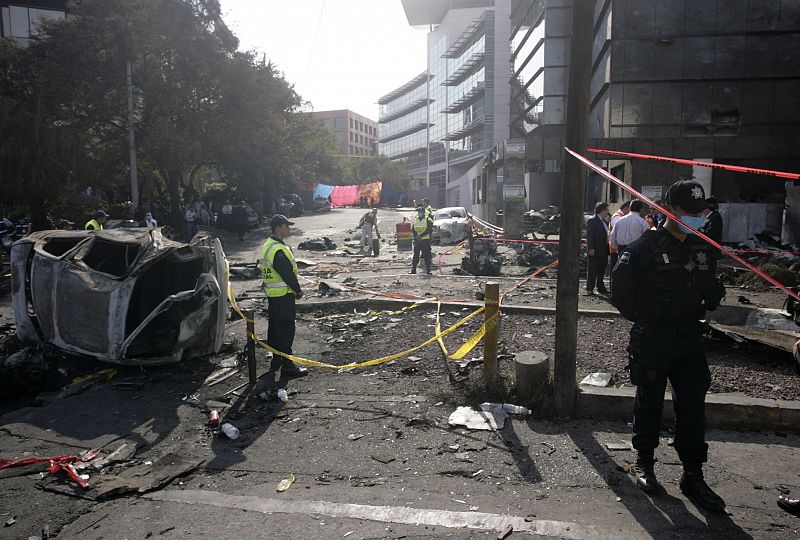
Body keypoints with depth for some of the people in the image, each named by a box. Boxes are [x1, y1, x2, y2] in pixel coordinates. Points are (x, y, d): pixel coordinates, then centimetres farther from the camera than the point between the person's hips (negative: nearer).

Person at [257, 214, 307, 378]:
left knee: (275, 326, 17)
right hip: (283, 295, -10)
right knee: (286, 329, -4)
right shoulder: (278, 250, -23)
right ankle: (287, 365, 1)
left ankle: (276, 361, 30)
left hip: (272, 294, 10)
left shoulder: (267, 246, 11)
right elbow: (288, 274, -22)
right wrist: (298, 290, -7)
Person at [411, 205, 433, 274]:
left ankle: (428, 270, 4)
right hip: (417, 240, 4)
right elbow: (412, 230, 7)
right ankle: (413, 270, 9)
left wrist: (420, 235, -20)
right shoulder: (415, 220, 12)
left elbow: (429, 230, -12)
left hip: (426, 240, -3)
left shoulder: (428, 220, -2)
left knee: (427, 256, -1)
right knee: (415, 255, 5)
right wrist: (416, 236, -11)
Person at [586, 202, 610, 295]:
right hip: (595, 251, -8)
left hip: (604, 251, 9)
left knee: (602, 271, 15)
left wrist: (608, 247, 12)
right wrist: (591, 248, -20)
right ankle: (589, 289, 2)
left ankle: (601, 287, 23)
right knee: (592, 271, -3)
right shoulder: (592, 221, -10)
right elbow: (589, 236, -15)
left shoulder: (604, 221, 16)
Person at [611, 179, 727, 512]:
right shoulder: (646, 247, -11)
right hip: (651, 340, -5)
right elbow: (621, 287, -10)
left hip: (690, 339, 5)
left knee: (693, 405, 5)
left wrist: (707, 307, 8)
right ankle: (644, 462, 27)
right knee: (649, 402, 9)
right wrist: (640, 317, -5)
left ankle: (693, 476, 17)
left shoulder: (701, 249, 8)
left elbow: (713, 289, 22)